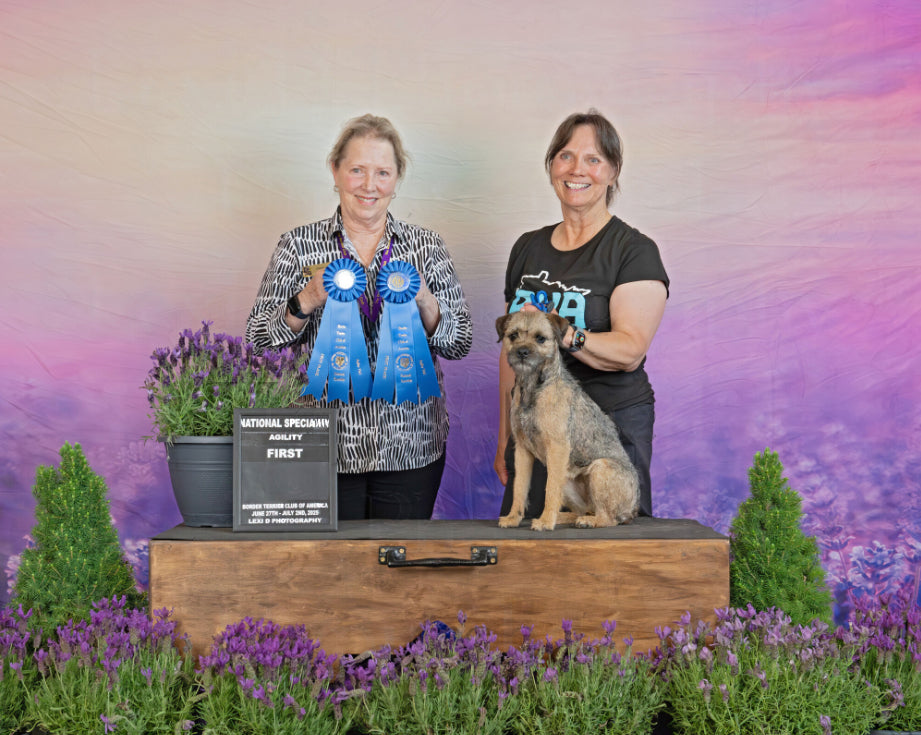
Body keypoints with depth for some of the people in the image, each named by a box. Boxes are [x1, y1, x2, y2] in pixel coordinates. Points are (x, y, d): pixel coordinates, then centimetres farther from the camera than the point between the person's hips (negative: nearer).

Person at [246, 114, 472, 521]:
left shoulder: (426, 246, 5)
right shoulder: (298, 246, 3)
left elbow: (460, 345, 4)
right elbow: (259, 339, 0)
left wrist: (425, 301, -14)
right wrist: (307, 301, -16)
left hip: (411, 445, 1)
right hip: (326, 447, -1)